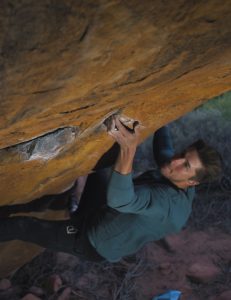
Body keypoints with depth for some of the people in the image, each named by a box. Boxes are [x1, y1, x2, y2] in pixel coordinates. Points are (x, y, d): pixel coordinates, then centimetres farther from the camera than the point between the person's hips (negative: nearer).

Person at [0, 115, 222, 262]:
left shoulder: (171, 203, -36)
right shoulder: (170, 171, -10)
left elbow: (119, 199, -52)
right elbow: (163, 145, 14)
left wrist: (129, 149, -62)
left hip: (93, 243, -8)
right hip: (102, 215, 8)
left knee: (22, 226, -4)